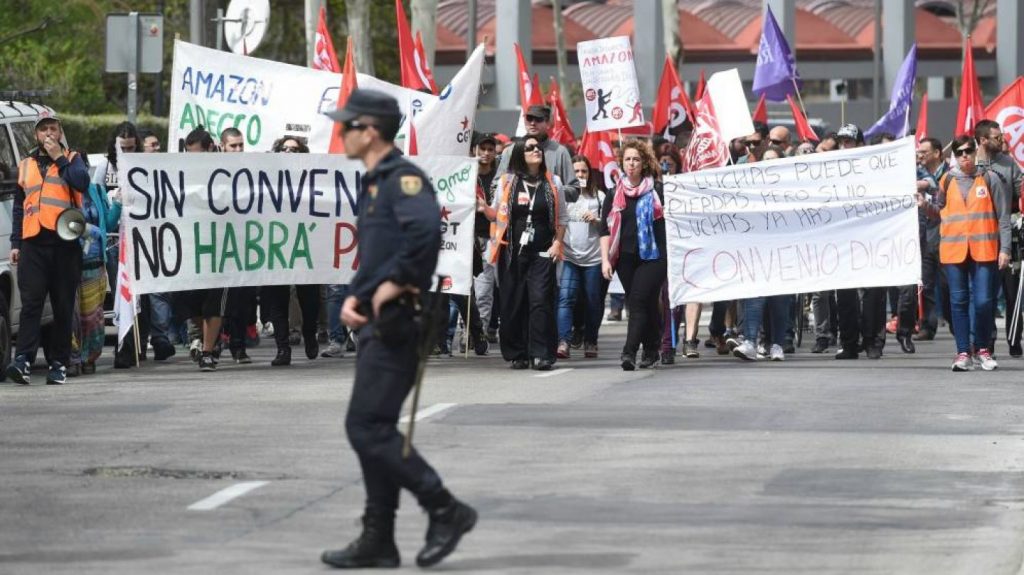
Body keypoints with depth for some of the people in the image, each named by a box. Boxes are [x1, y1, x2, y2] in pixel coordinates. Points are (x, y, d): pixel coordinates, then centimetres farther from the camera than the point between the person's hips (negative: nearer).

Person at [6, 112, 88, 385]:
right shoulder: (26, 165, 18)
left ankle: (59, 364, 6)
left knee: (63, 307, 2)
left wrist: (59, 158, -8)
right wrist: (15, 244, 13)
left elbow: (82, 183, -11)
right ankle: (23, 360, -18)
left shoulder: (72, 159, 10)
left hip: (65, 242, -2)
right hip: (33, 243, 2)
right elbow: (18, 207, 20)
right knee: (30, 303, -9)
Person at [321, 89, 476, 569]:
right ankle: (378, 542, 14)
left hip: (396, 325, -11)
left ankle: (446, 511, -5)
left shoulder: (402, 178, -13)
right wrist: (354, 297, 9)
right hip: (378, 325, 11)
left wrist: (395, 282, -23)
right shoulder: (374, 184, 19)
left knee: (368, 428, -11)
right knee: (373, 430, 11)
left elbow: (426, 228, -33)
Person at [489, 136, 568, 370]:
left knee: (541, 300, -11)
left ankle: (541, 354, -12)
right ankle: (517, 354, 9)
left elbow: (562, 218, 11)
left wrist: (557, 243, 1)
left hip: (542, 253, -1)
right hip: (512, 252, 1)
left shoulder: (552, 183, 8)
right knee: (513, 303, 1)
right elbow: (496, 214, 16)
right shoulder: (507, 182, 6)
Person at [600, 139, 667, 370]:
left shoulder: (657, 191, 0)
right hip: (626, 258, 4)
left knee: (638, 302, -15)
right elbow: (606, 229, 9)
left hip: (652, 256, -4)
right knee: (647, 305, 9)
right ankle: (651, 350, 20)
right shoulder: (615, 194, 9)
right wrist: (605, 259, 0)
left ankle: (629, 352, -22)